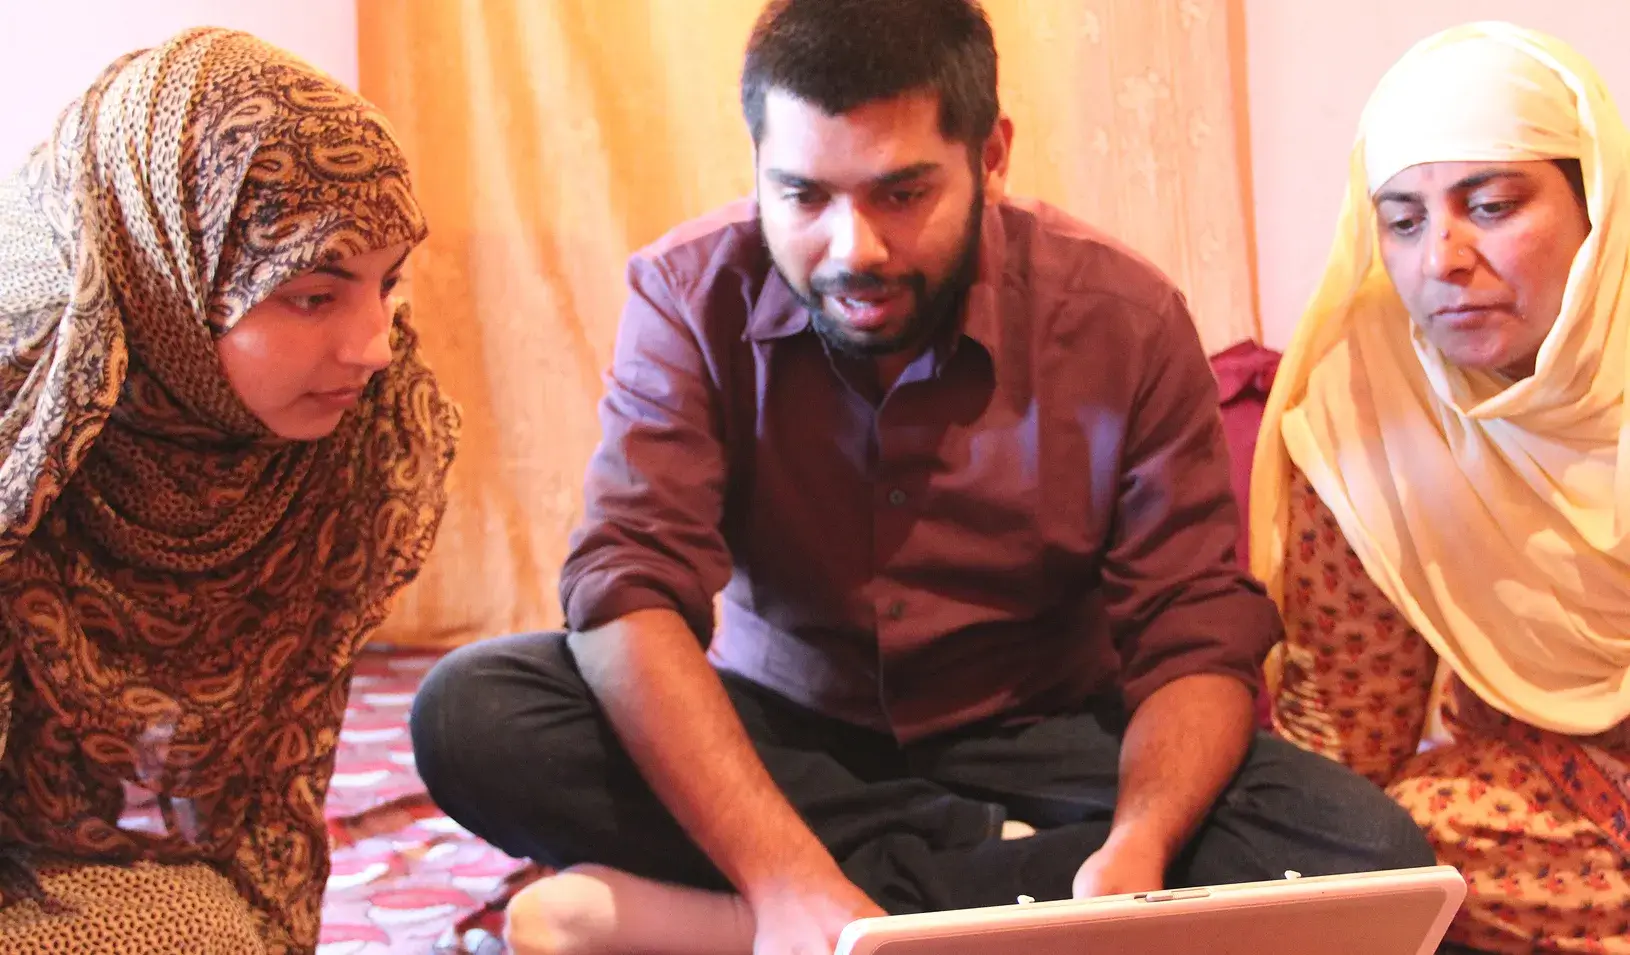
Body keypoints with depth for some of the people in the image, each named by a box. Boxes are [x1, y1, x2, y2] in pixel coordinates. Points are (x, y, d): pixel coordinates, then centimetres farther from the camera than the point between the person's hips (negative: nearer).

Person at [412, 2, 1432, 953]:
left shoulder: (1125, 320, -13)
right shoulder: (692, 295, -13)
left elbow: (1198, 643, -11)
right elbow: (630, 592, -24)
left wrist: (1137, 851, -34)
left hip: (1029, 743, 1)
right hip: (774, 739, 0)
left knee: (1370, 853, -27)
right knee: (471, 714, -26)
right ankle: (998, 868, -21)